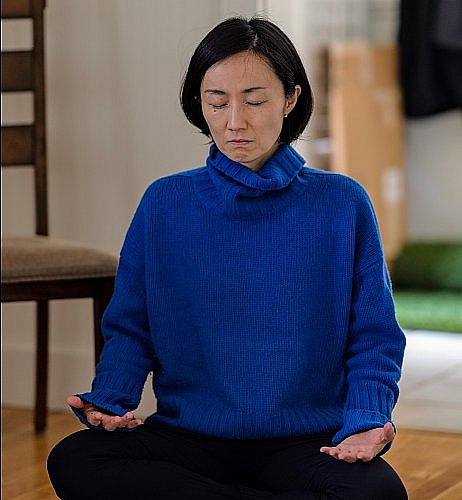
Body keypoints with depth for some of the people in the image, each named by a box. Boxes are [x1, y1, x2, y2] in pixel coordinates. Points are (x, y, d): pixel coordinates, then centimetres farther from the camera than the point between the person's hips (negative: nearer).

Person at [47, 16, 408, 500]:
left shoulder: (342, 204, 3)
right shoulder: (164, 204, 7)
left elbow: (373, 338, 4)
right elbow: (129, 328, 9)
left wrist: (365, 422, -15)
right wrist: (109, 401, -11)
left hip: (309, 441, -2)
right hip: (189, 437, 2)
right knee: (71, 460, -27)